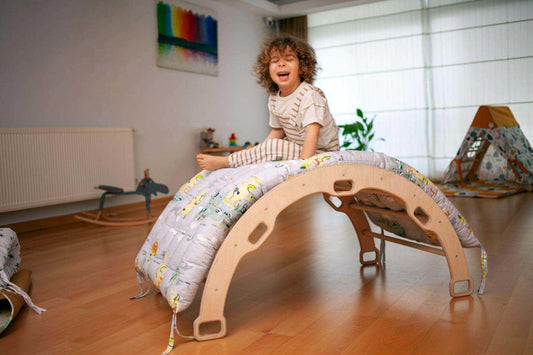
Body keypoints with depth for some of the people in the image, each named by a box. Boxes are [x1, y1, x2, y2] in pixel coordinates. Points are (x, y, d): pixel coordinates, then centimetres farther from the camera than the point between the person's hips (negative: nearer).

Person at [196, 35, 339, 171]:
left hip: (319, 153, -8)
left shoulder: (309, 95, -22)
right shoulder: (274, 99, 3)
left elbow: (312, 132, -31)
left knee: (274, 147, -23)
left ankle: (223, 162, -14)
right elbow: (278, 130, 14)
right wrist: (259, 150, 4)